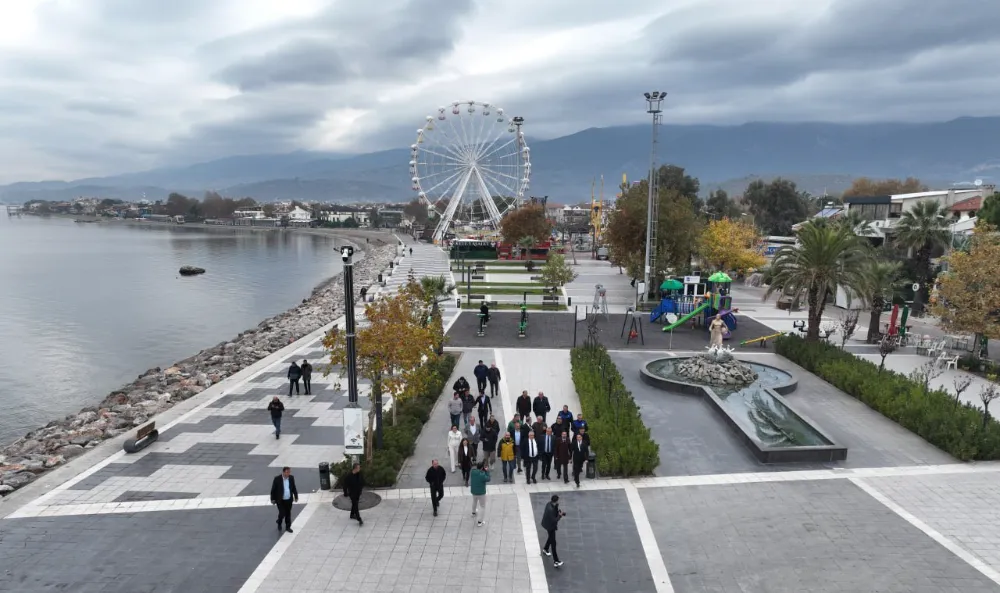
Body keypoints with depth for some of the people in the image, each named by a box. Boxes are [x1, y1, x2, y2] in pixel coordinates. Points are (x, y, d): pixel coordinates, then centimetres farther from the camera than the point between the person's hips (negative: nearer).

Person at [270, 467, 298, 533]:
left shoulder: (291, 478, -4)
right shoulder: (277, 479, -15)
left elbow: (294, 488, 7)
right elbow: (273, 489, -7)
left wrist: (296, 496, 7)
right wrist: (272, 499, -5)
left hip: (289, 500, 3)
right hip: (280, 500, -3)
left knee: (288, 514, 11)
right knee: (282, 514, -1)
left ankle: (288, 527, 27)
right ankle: (279, 522, 32)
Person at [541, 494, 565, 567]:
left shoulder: (550, 503, -11)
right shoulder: (550, 509, -38)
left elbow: (555, 512, 7)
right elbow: (554, 520, -31)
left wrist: (559, 512, -9)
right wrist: (560, 516, -20)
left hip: (549, 524, 9)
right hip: (550, 526, -9)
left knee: (551, 537, 31)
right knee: (553, 543, -2)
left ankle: (545, 549, 55)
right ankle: (556, 562, 4)